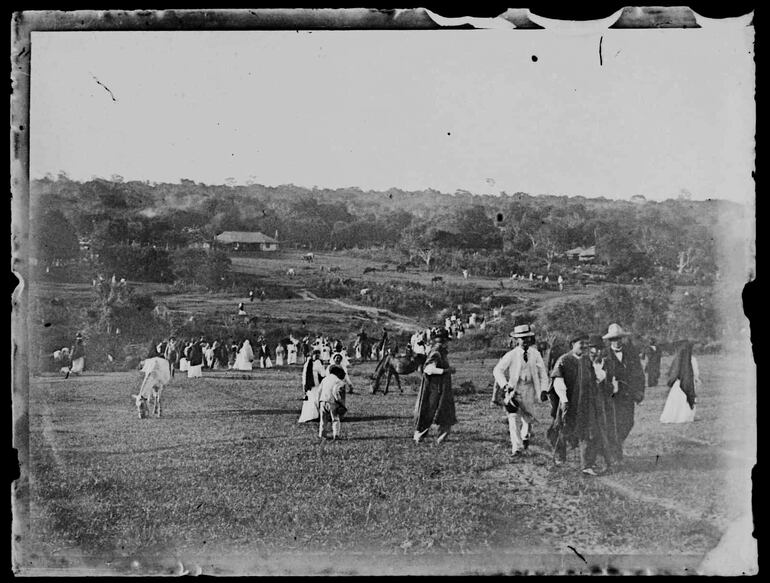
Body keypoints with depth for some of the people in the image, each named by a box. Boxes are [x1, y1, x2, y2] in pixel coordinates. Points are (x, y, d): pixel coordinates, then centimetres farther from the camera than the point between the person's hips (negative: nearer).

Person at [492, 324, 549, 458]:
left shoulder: (535, 354, 2)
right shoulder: (511, 355, -7)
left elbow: (542, 373, 8)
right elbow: (497, 371, -9)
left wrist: (543, 390, -2)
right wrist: (505, 385, -23)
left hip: (530, 388, 3)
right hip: (514, 389, -3)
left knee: (527, 416, 18)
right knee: (513, 417, -13)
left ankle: (524, 436, 47)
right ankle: (516, 447, -13)